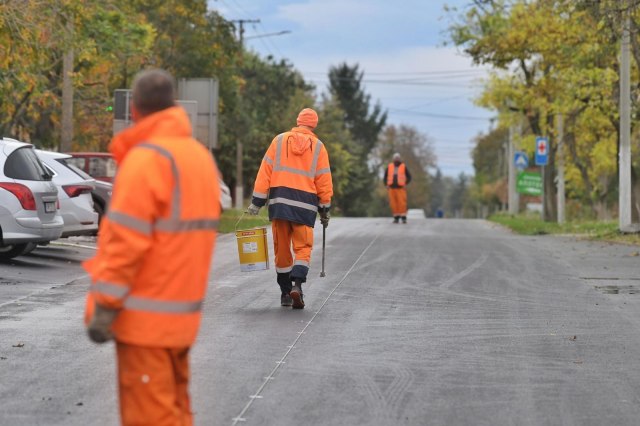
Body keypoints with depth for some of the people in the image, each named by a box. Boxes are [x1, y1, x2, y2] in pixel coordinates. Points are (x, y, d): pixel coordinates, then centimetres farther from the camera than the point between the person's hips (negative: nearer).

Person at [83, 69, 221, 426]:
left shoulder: (146, 158, -14)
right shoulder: (202, 156, 11)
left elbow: (126, 241, -18)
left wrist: (105, 306, -15)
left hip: (146, 315, -8)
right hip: (182, 313, 8)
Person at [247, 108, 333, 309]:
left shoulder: (279, 140, 7)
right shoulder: (318, 147, 5)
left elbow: (265, 172, 2)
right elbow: (324, 180, 5)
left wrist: (257, 201, 4)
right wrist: (325, 209, 13)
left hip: (279, 200, 1)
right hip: (305, 204, -1)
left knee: (282, 248, 10)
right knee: (303, 247, 2)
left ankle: (285, 292, 15)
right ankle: (297, 285, -20)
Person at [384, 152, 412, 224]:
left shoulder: (403, 167, 2)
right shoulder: (389, 167, 9)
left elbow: (409, 177, 5)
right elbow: (385, 176, 18)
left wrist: (405, 184, -8)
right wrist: (386, 185, 5)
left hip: (401, 189, -3)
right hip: (392, 188, 3)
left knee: (402, 203, -11)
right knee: (393, 203, 0)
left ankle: (403, 218, -8)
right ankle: (396, 218, 7)